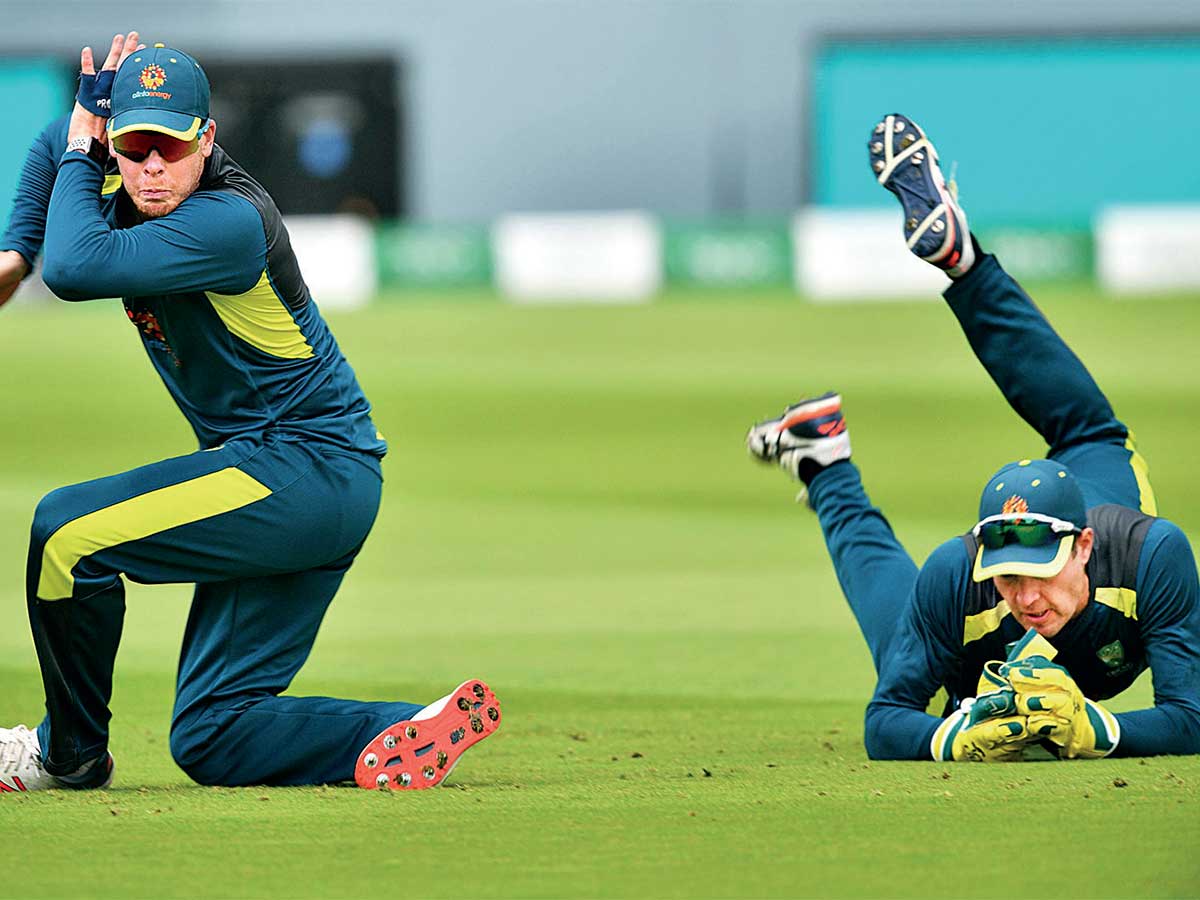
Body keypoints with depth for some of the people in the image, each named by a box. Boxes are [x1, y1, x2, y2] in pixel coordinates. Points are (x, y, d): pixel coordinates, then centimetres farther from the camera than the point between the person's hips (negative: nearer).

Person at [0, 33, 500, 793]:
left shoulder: (228, 220, -22)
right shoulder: (122, 181, 4)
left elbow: (76, 270, -32)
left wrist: (81, 153, -18)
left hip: (306, 467, -10)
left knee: (69, 530, -18)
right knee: (212, 743, 6)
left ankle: (68, 754, -1)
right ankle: (418, 735, 1)